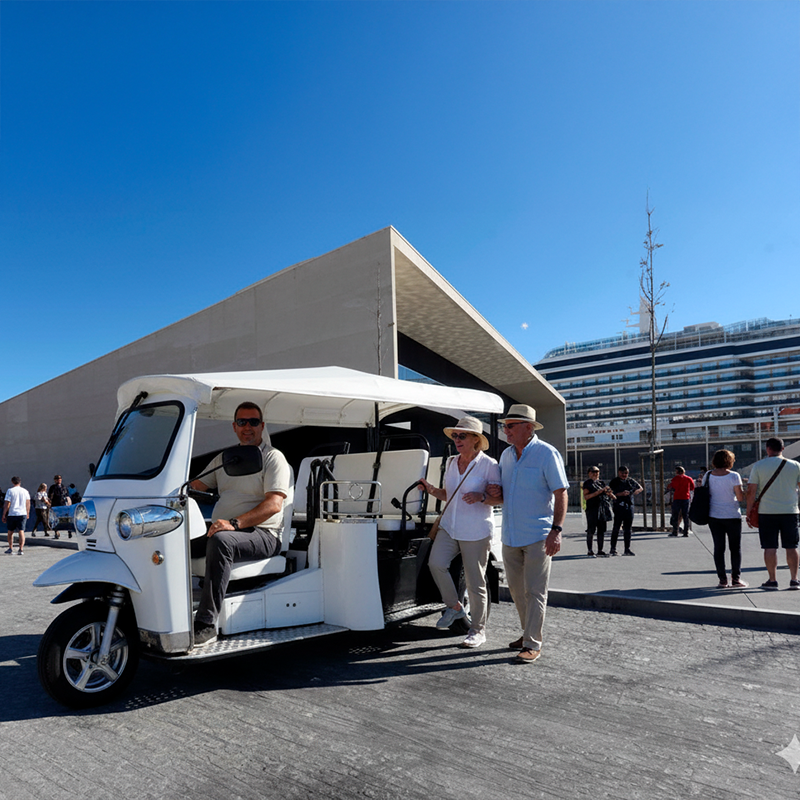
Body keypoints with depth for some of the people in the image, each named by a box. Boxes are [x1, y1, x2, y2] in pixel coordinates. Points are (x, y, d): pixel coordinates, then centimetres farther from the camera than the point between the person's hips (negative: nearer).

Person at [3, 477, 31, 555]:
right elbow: (28, 504, 9)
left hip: (12, 514, -2)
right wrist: (27, 514, 18)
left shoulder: (10, 491, -4)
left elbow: (7, 504, -6)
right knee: (21, 531, 0)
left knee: (10, 532, 14)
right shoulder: (25, 491, 6)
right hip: (22, 513, 2)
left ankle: (10, 548, 19)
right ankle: (21, 549, -7)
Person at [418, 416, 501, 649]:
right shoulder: (451, 462, 12)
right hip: (449, 526, 6)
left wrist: (481, 496, -25)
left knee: (475, 582, 1)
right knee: (436, 563, -14)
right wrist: (432, 490, 3)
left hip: (476, 531, -5)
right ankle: (454, 606, 11)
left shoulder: (489, 465, -7)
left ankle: (478, 630, 19)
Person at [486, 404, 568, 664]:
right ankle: (529, 632, 31)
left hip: (538, 536, -7)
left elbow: (560, 494, -12)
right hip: (510, 535, 7)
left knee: (534, 591, -1)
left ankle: (533, 644, 8)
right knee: (516, 589, 15)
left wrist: (556, 530, -21)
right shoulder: (506, 455, 10)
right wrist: (496, 494, -3)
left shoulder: (547, 453, -10)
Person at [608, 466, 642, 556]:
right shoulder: (614, 482, 3)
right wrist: (621, 494, -18)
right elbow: (611, 494, -5)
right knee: (616, 528, -5)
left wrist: (637, 491, 2)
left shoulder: (631, 481, 15)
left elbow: (640, 488, 24)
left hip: (629, 506, 4)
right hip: (619, 506, -4)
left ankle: (627, 549, 15)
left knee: (628, 529, 8)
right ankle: (613, 549, 1)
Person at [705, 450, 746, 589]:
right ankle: (736, 578, 10)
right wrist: (744, 491, 10)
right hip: (732, 516, -3)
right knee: (735, 548, 9)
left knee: (719, 548, 6)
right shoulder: (734, 476, -10)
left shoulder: (708, 476, 0)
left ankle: (722, 580, 6)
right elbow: (741, 498, -8)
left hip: (714, 516, 3)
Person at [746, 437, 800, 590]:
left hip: (767, 512, -2)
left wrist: (749, 512, 3)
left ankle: (772, 580, 5)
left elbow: (751, 491, -4)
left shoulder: (758, 466, -3)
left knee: (770, 547, 2)